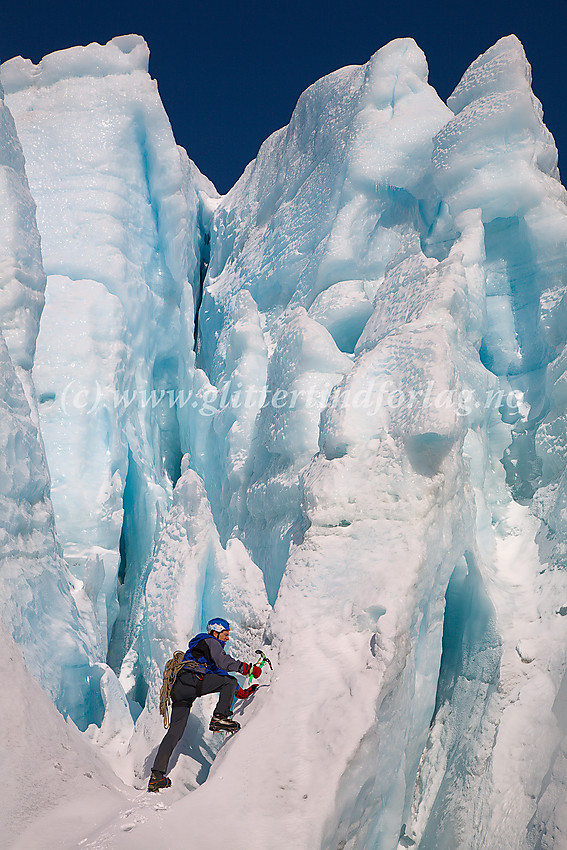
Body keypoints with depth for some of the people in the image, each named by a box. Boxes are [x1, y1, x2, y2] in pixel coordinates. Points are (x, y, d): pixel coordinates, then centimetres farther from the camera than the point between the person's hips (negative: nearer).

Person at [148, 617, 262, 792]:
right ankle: (219, 718, -17)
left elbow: (219, 672, 37)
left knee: (175, 731, 5)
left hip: (178, 690, 9)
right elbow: (224, 663, -8)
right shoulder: (210, 642, 9)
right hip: (190, 679, -9)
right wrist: (249, 669, -2)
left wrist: (242, 693, 33)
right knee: (230, 681, -7)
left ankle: (156, 775, 1)